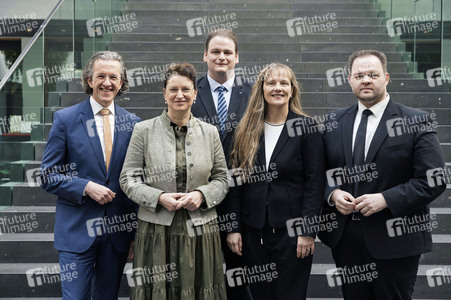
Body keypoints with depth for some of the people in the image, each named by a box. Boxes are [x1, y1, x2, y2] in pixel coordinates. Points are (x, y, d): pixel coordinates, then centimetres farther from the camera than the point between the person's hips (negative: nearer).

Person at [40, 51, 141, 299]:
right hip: (77, 232, -2)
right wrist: (86, 187, -17)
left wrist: (137, 233, 7)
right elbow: (48, 176, -1)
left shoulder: (133, 123, 4)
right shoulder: (65, 119, -2)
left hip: (118, 231, 3)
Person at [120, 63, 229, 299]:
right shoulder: (144, 130, 1)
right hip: (156, 231, -1)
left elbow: (222, 179, 10)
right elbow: (128, 179, 1)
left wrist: (201, 195, -10)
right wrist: (159, 198, -14)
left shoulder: (210, 132, 7)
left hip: (200, 231, 2)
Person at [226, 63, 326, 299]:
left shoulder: (306, 128, -3)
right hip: (253, 230, 3)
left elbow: (315, 182, -6)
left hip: (290, 230, -3)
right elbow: (237, 180, 5)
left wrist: (307, 230, -11)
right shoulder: (247, 130, 6)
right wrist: (234, 227, 1)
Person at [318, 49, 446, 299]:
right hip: (345, 239, 4)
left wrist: (386, 199, -18)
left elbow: (434, 180, -10)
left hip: (394, 240, -3)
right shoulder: (334, 122, 8)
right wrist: (332, 193, -9)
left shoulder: (416, 122, -5)